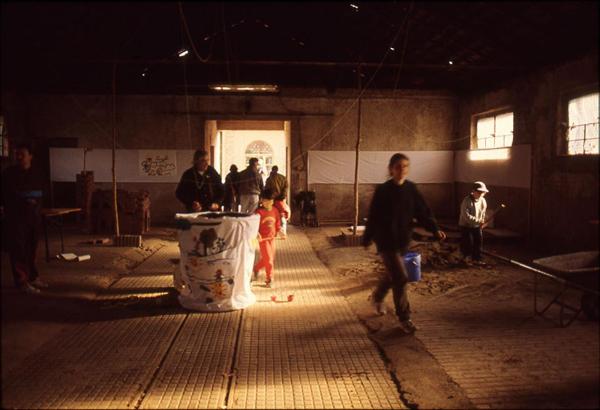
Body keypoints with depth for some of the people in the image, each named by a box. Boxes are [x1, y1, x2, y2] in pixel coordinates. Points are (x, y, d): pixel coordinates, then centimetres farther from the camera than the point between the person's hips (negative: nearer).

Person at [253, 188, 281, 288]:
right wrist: (257, 234, -27)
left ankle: (256, 268, 39)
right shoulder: (259, 212, -14)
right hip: (263, 238, -6)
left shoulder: (275, 210, 1)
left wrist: (278, 231, 0)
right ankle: (269, 279, 8)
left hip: (272, 237, 6)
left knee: (271, 258, 14)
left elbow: (277, 223, 12)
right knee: (268, 258, -6)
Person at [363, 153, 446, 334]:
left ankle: (377, 297, 48)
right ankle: (404, 319, 5)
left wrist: (435, 229, -19)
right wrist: (367, 239, 0)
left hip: (403, 240, 6)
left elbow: (423, 211, -4)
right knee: (400, 278, -9)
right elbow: (373, 216, -6)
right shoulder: (383, 190, -12)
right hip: (386, 241, -5)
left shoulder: (411, 189, 1)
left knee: (392, 274, 21)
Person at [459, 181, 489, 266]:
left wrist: (482, 222, -5)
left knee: (479, 242, 8)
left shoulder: (483, 201, -2)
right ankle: (467, 259, 15)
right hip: (466, 225, -6)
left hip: (477, 226, 6)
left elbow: (483, 213, 12)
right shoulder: (467, 201, -23)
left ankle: (476, 259, 23)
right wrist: (478, 221, -32)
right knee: (468, 243, -3)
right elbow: (466, 215, -28)